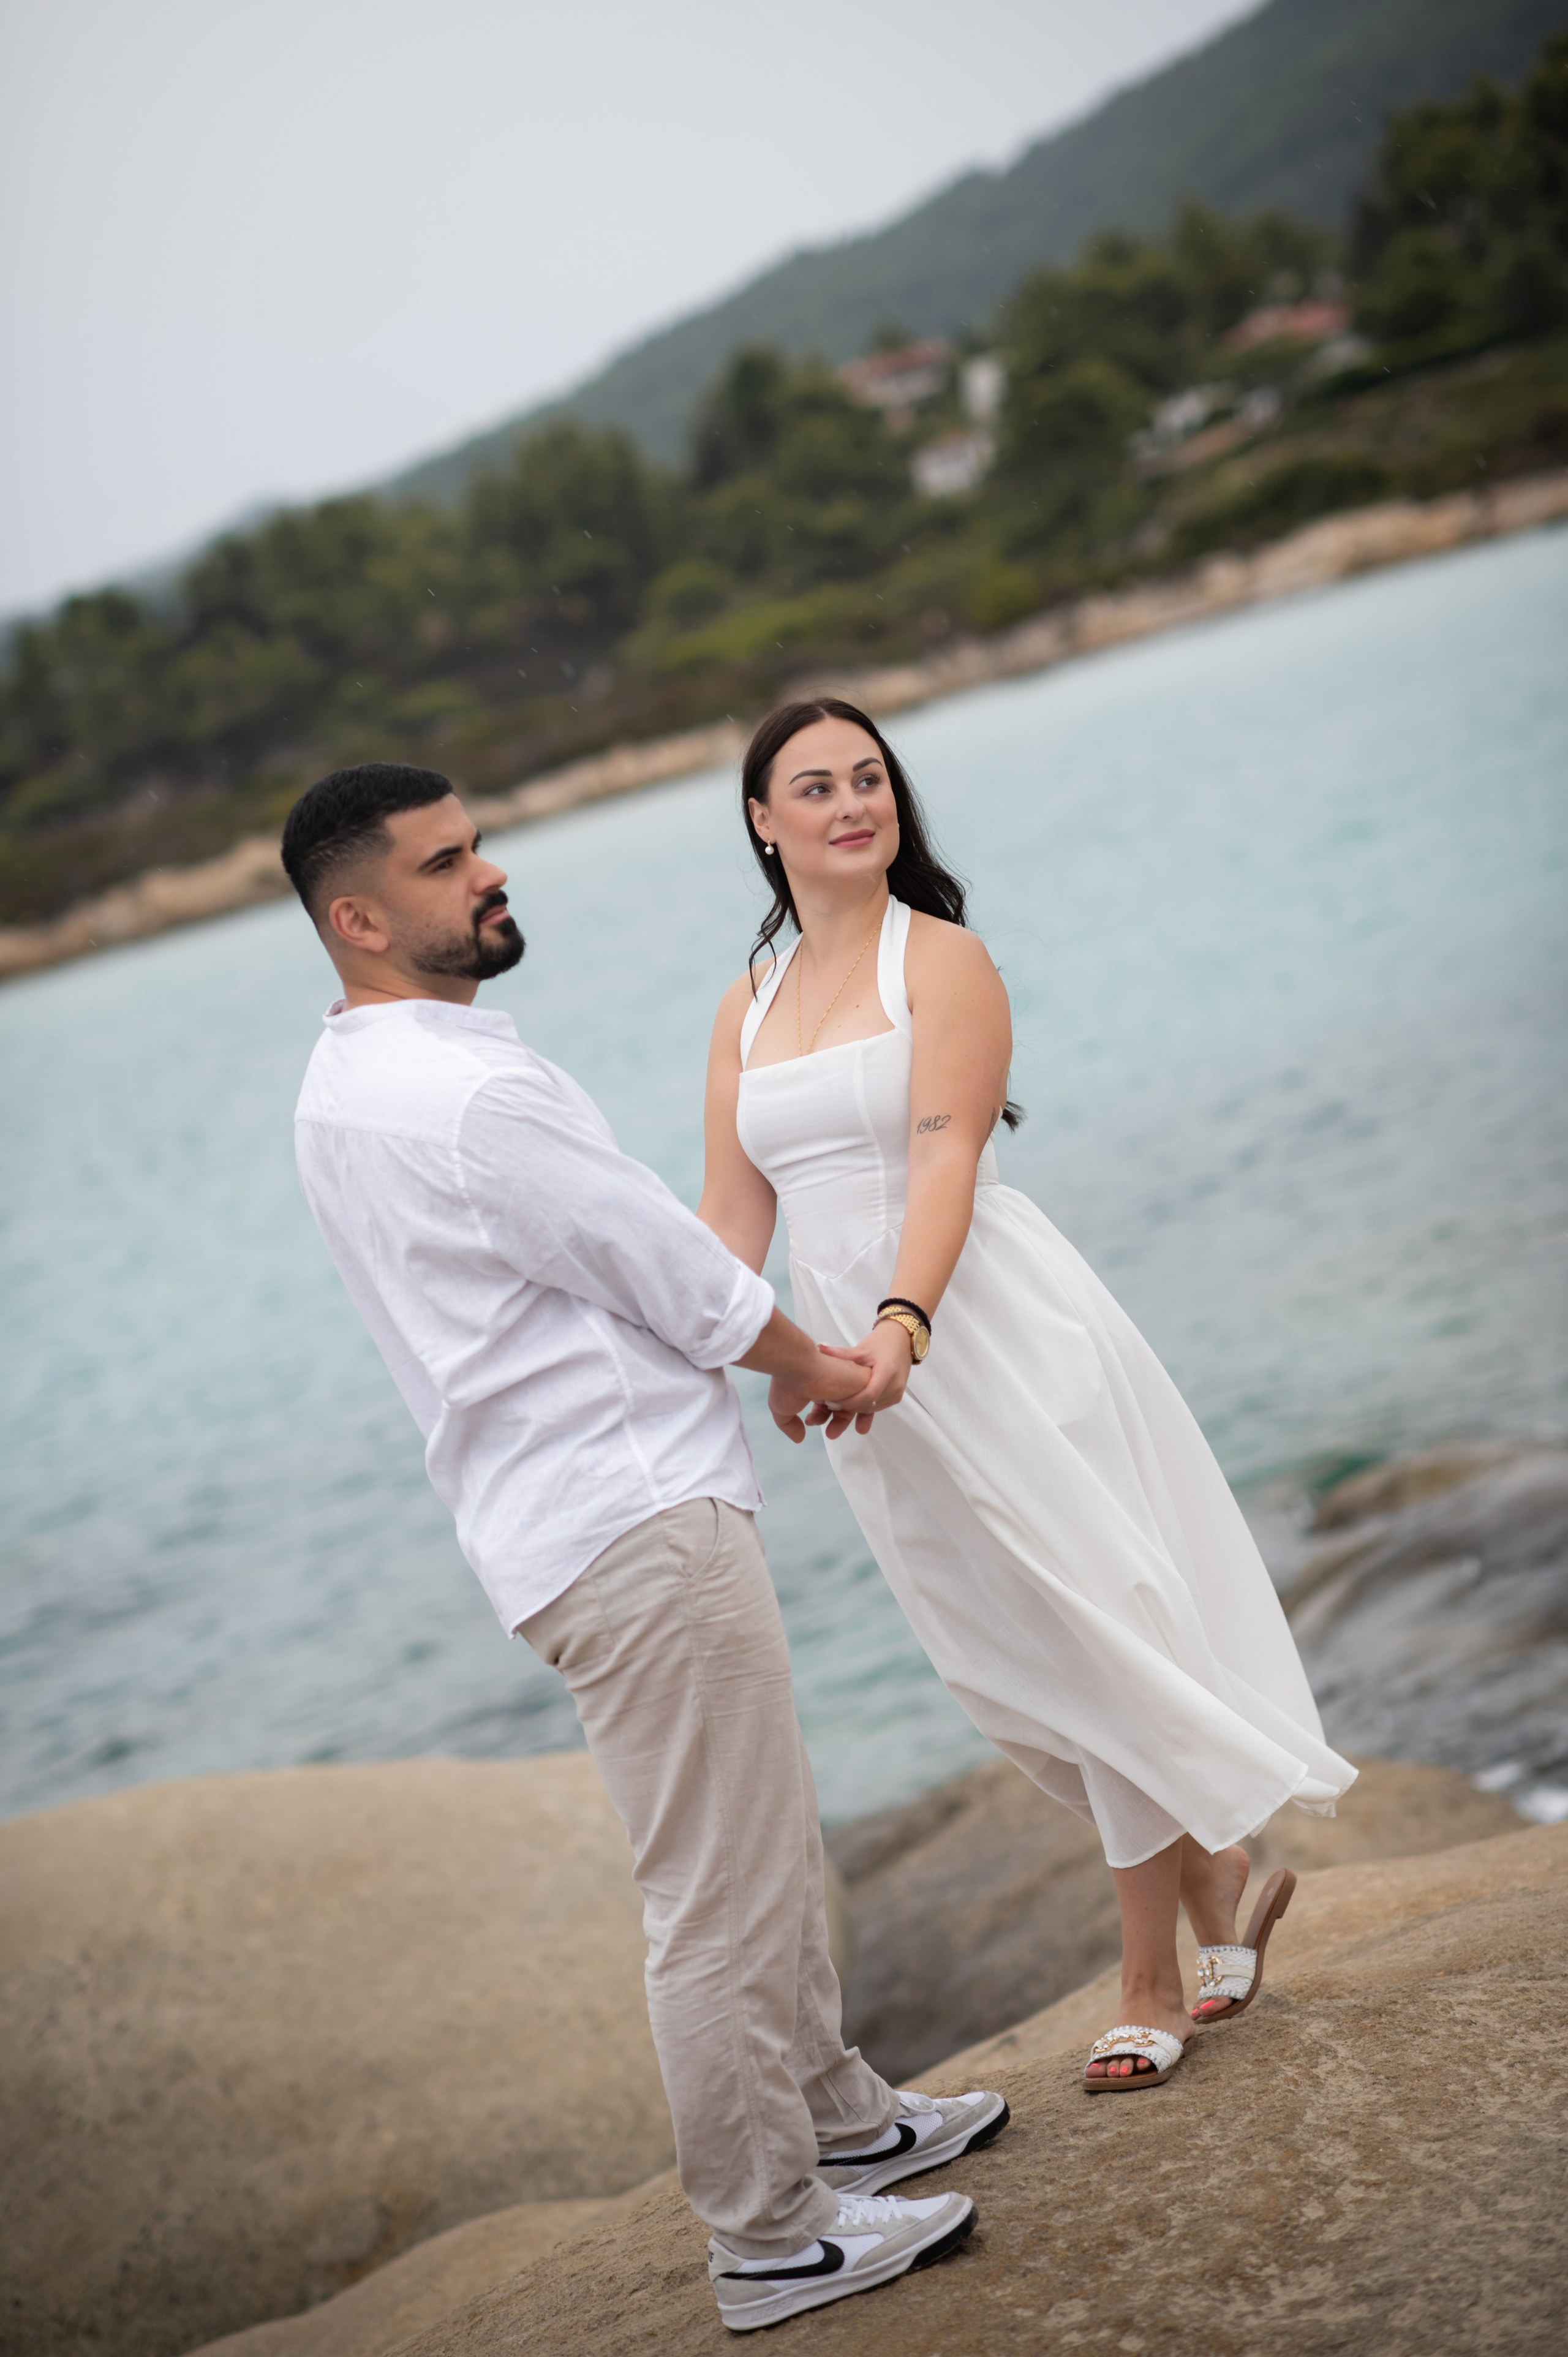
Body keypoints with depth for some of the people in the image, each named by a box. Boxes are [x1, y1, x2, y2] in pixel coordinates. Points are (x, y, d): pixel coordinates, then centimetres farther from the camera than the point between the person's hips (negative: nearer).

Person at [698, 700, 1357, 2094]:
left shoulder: (940, 959, -5)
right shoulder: (748, 1011, 12)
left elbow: (944, 1157, -19)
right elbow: (731, 1221, 7)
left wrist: (904, 1325, -34)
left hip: (994, 1337, -6)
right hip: (867, 1358, 6)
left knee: (1093, 1635, -2)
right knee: (1011, 1666, 10)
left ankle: (1155, 1985, 11)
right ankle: (1219, 1890, 26)